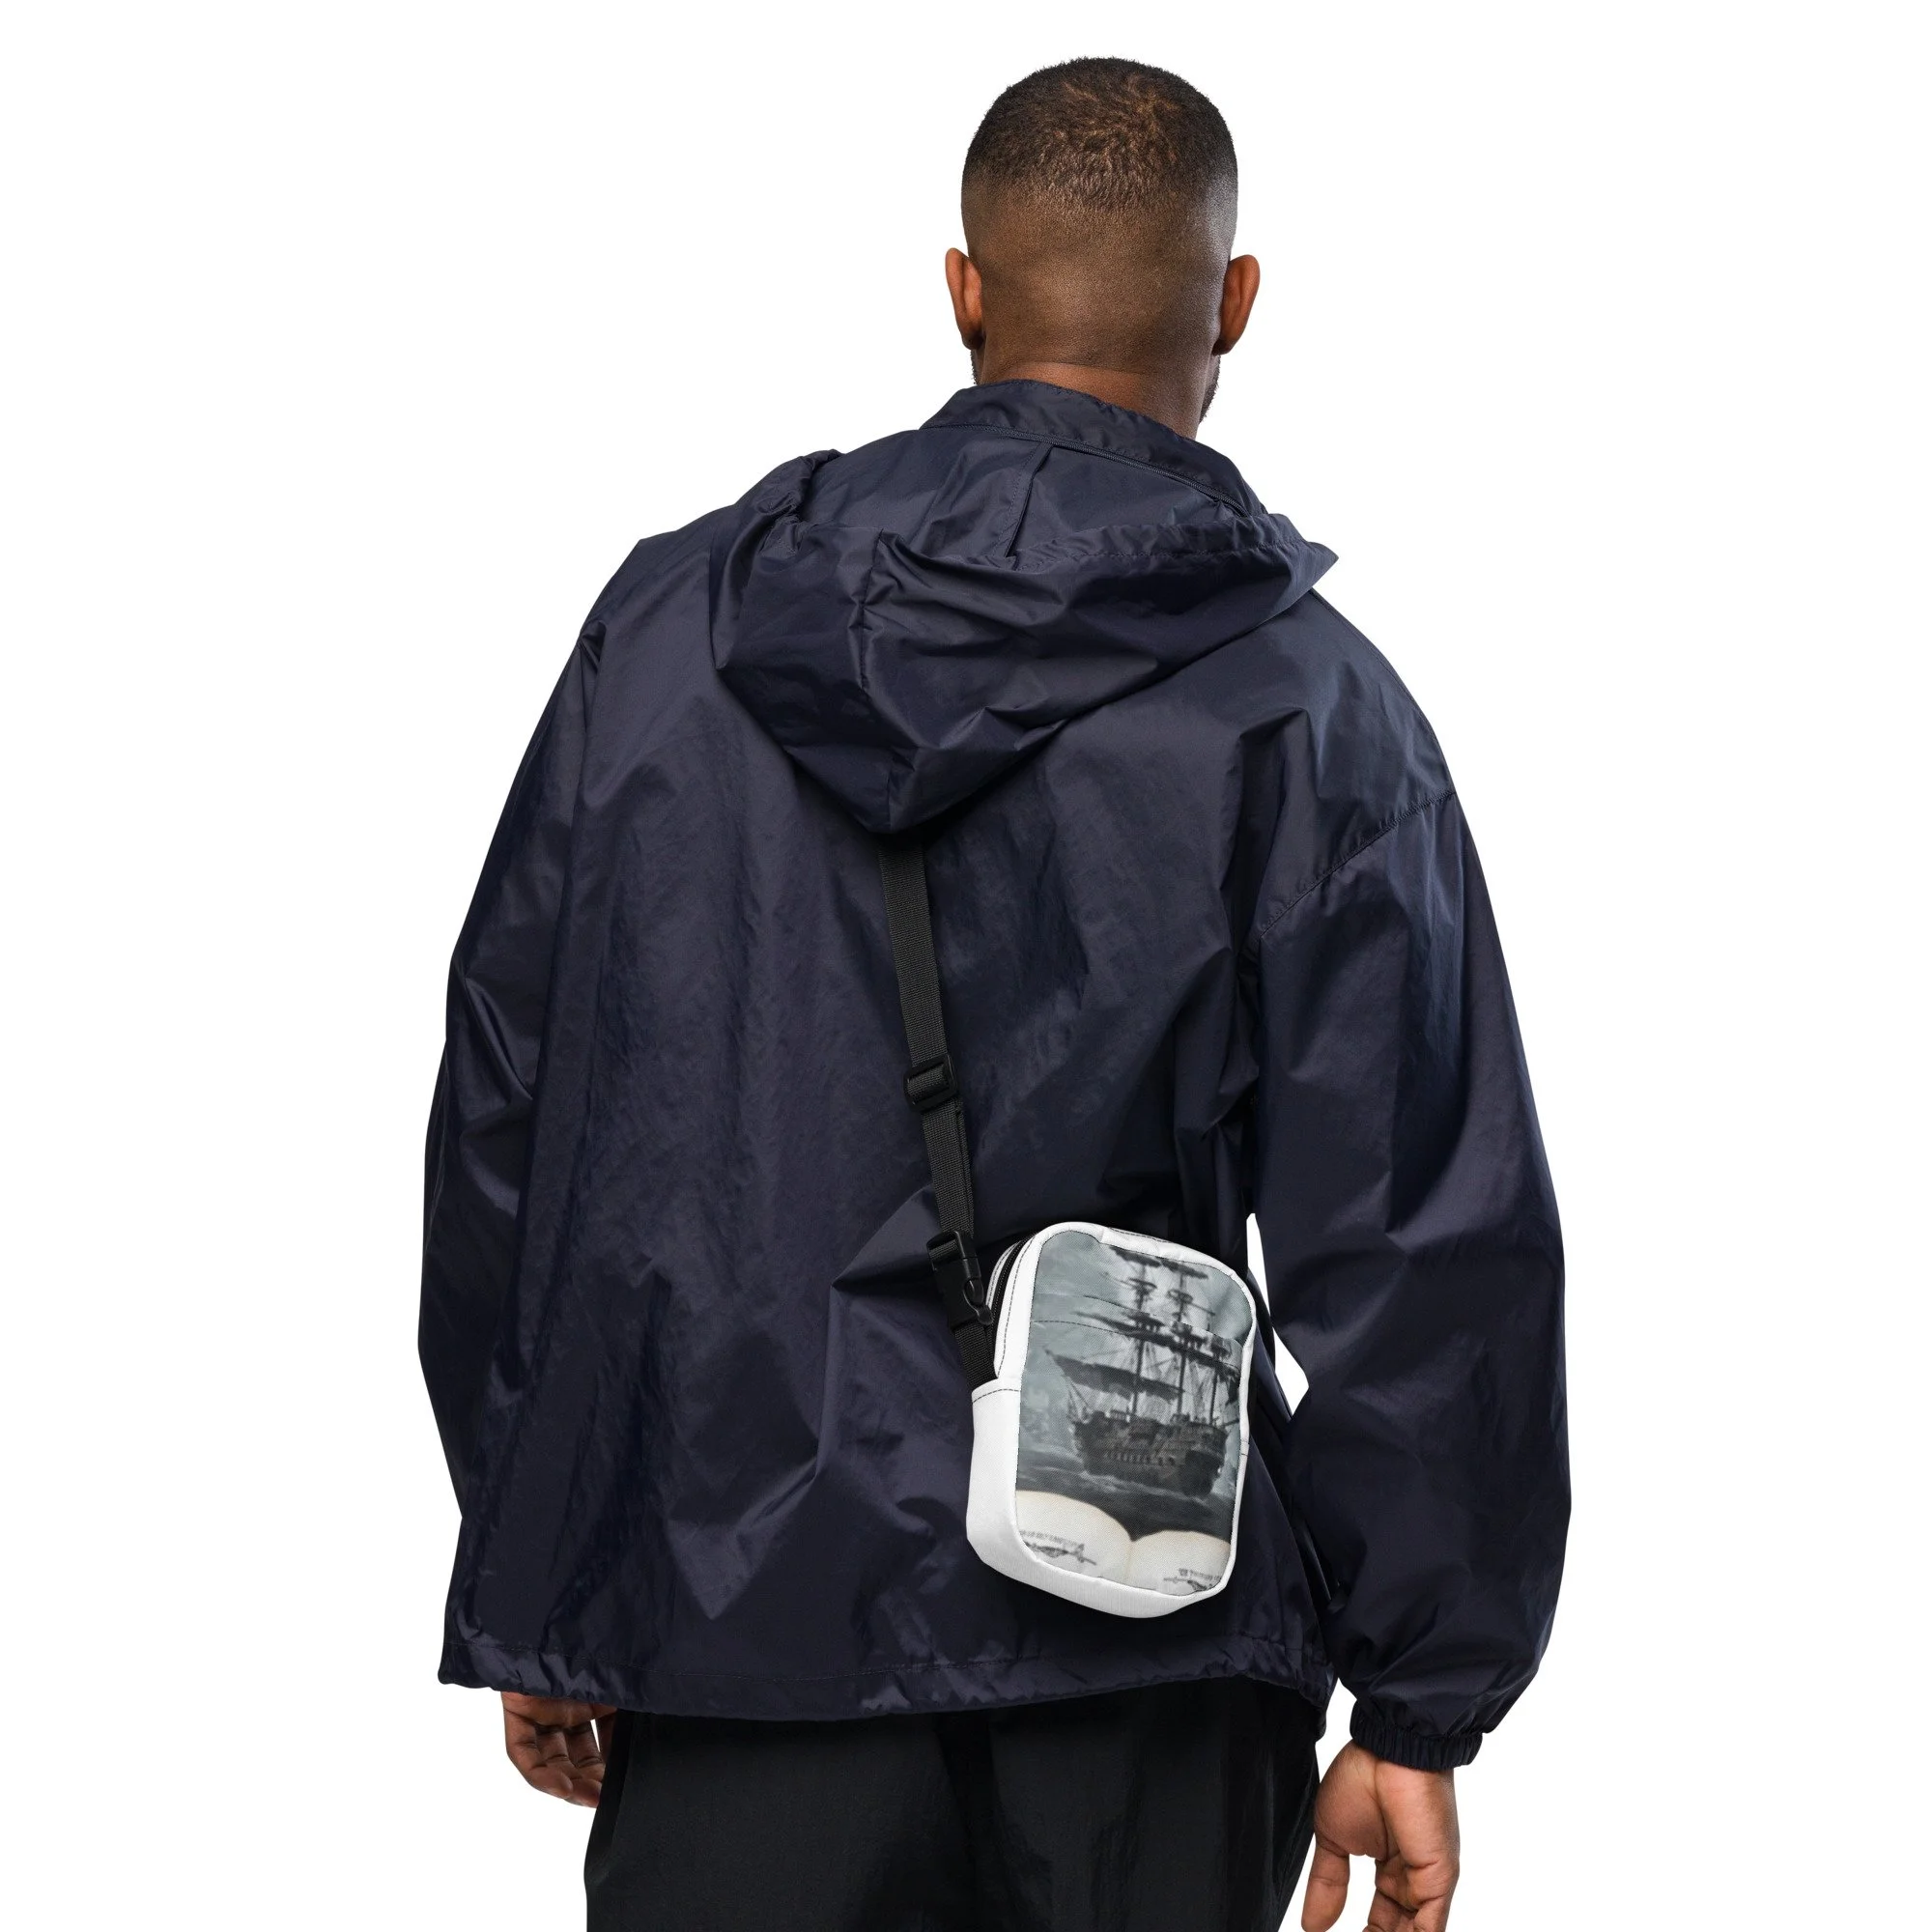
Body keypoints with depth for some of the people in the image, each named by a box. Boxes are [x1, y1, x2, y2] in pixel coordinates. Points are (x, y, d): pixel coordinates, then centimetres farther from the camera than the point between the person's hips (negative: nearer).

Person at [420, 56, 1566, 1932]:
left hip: (723, 1610, 2)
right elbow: (1426, 1238, -7)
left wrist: (530, 1606, 17)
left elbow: (499, 1115, 9)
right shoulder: (1305, 702, -4)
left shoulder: (671, 623, 5)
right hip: (1139, 1680, -1)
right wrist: (1418, 1705, 1)